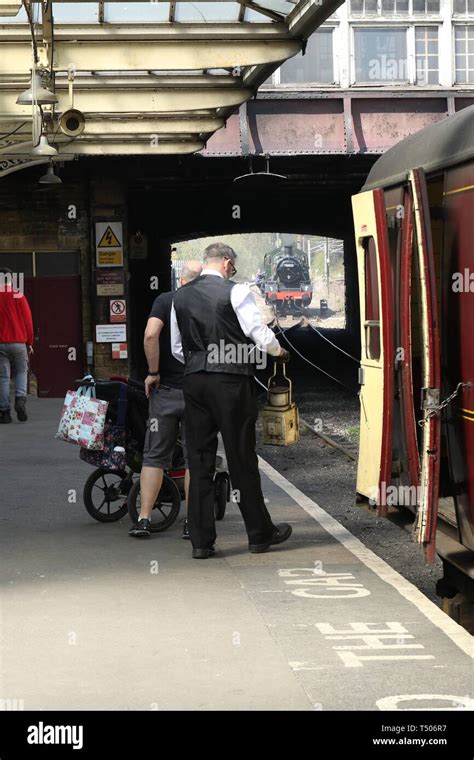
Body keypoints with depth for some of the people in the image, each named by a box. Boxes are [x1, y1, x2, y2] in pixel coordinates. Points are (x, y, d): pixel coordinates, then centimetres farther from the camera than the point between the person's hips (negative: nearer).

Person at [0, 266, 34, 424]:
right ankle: (20, 399, -8)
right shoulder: (19, 296, -2)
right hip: (18, 342, 0)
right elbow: (28, 321, 0)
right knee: (21, 372, 15)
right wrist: (29, 342, 10)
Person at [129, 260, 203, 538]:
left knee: (155, 455, 7)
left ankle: (144, 519, 2)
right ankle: (192, 523, 8)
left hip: (165, 390, 0)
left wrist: (154, 372, -9)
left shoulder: (165, 300, -3)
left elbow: (151, 335, -18)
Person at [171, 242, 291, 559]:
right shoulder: (236, 291, -6)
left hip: (194, 381, 4)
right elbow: (259, 333, -7)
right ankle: (260, 533, 15)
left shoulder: (181, 296, 10)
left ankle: (201, 541, 6)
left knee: (199, 461, 6)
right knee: (242, 458, 4)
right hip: (231, 381, -4)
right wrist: (279, 351, 13)